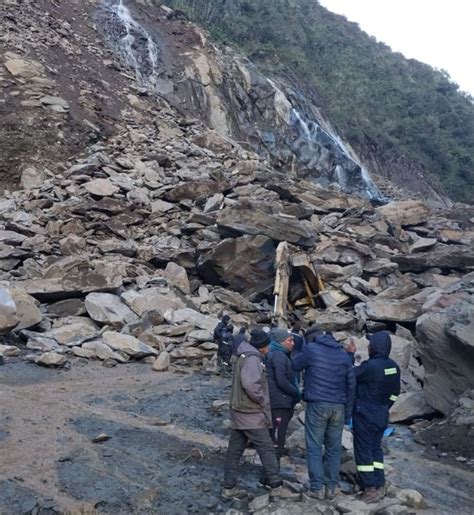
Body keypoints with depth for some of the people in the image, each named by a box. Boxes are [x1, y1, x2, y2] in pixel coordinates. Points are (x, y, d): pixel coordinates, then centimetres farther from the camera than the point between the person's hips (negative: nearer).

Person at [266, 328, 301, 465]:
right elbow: (281, 381, -21)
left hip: (281, 405, 10)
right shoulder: (278, 355, -13)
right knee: (276, 442, -5)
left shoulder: (280, 355, 19)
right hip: (280, 405, -10)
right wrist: (297, 393, -9)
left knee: (276, 442, 16)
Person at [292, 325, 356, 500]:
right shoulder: (344, 354, 11)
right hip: (338, 407, 4)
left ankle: (317, 488, 2)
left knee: (314, 448, 3)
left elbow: (294, 366, 10)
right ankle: (332, 487, 13)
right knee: (334, 448, 11)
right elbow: (351, 384, 12)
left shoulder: (311, 349, -3)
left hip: (317, 405, -4)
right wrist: (348, 412, 16)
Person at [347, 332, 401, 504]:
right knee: (376, 448, 18)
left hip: (365, 416, -7)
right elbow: (395, 393, 10)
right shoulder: (394, 367, 2)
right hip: (382, 416, 7)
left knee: (363, 451, 2)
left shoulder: (370, 366, -24)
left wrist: (350, 354, -5)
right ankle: (380, 486, 20)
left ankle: (370, 489, 4)